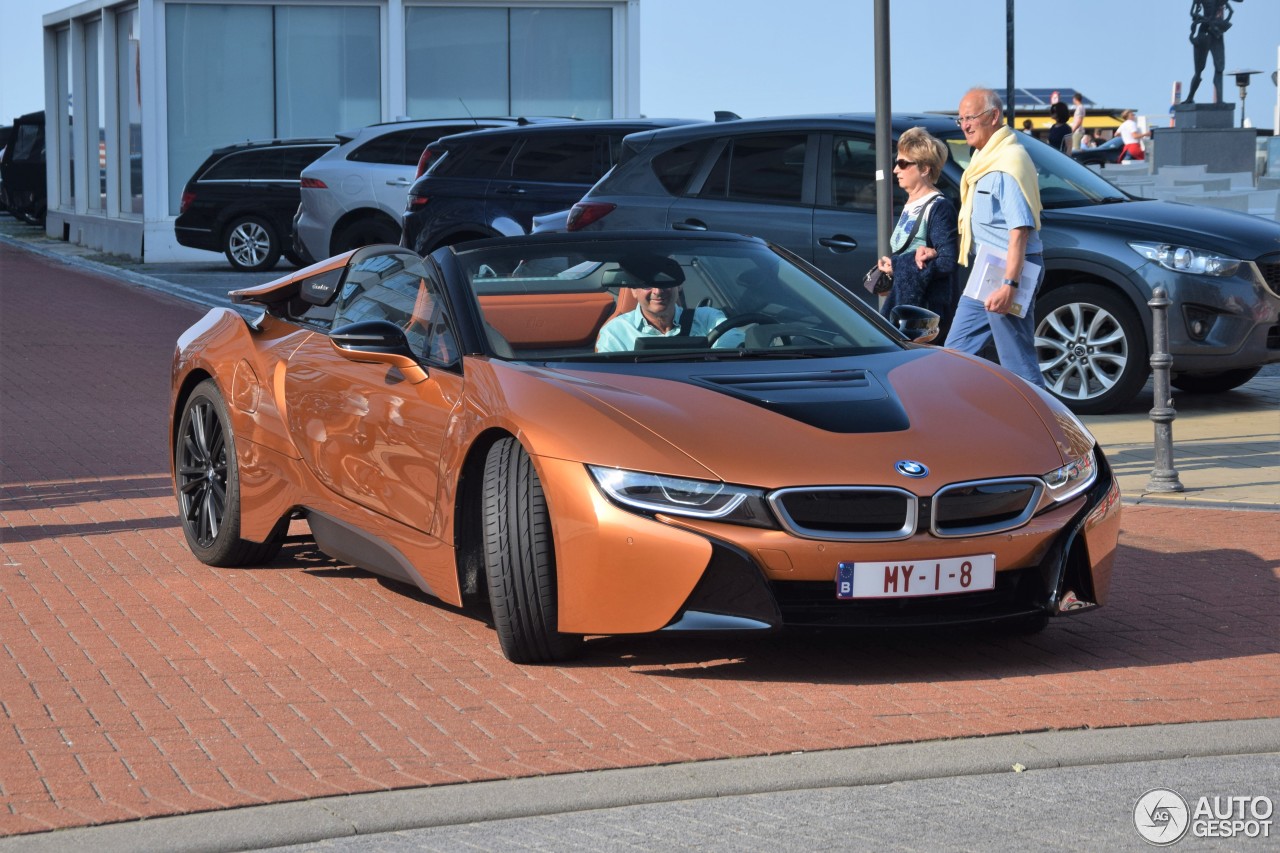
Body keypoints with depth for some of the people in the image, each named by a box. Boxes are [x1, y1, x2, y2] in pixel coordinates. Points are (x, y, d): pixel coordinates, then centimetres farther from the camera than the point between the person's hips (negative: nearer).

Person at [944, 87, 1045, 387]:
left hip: (1004, 271, -10)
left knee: (1018, 362, -6)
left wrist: (1009, 285, -29)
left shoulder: (1009, 162, -17)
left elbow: (1019, 229, -23)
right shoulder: (983, 159, 14)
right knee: (957, 351, 13)